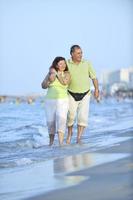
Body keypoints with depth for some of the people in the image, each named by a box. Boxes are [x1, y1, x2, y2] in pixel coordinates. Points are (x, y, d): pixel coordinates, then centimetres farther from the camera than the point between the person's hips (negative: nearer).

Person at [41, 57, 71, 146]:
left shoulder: (67, 74, -2)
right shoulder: (50, 73, 6)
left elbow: (65, 82, -21)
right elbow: (43, 86, 1)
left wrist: (56, 73, -13)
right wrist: (49, 80, -17)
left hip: (62, 101, -3)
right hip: (50, 101, 3)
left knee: (61, 119, -22)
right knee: (50, 122, 7)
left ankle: (61, 143, -28)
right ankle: (51, 141, 30)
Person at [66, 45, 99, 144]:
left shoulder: (87, 63, -2)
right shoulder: (67, 64, -8)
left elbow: (94, 77, 3)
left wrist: (96, 89, -3)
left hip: (85, 95, 0)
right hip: (72, 95, 0)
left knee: (83, 116, -11)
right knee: (70, 116, 6)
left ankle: (79, 138, -6)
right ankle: (70, 133, 33)